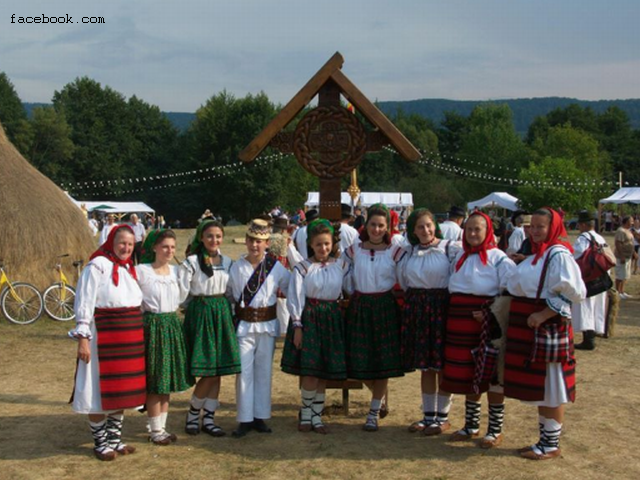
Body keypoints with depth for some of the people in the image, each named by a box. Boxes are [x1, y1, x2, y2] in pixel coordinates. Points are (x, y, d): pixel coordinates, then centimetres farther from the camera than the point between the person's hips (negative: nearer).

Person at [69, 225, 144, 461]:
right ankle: (100, 442, 15)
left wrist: (138, 338, 17)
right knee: (100, 392, 1)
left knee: (122, 390, 13)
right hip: (104, 335, -7)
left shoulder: (129, 268, 13)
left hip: (130, 336, 7)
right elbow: (84, 304, -13)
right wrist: (83, 338, -18)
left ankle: (114, 438, 26)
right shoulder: (97, 266, -10)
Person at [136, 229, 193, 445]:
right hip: (152, 326, -6)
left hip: (173, 326, 6)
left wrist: (173, 318, 9)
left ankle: (162, 426, 22)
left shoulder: (175, 270, 8)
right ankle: (155, 430, 12)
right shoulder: (141, 271, -9)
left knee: (167, 382, 12)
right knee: (154, 383, 0)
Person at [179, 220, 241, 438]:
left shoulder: (227, 262, 8)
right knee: (208, 372, -6)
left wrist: (231, 315, 9)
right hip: (200, 313, -5)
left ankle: (209, 418, 17)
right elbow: (181, 292, -10)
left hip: (222, 314, 5)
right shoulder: (191, 262, -8)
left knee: (218, 371, 6)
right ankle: (192, 414, 16)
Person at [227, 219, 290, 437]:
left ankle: (260, 417, 19)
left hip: (267, 324, 1)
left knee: (264, 372, 8)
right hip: (243, 325, 0)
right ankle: (245, 419, 8)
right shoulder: (236, 267, -1)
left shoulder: (276, 267, -2)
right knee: (244, 372, -1)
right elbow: (228, 295, 6)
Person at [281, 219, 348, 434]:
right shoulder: (303, 267, -3)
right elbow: (295, 297, -6)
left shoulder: (341, 265, 6)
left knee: (325, 371, 6)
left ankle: (316, 415, 18)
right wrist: (297, 325, -10)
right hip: (308, 317, -3)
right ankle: (306, 413, 11)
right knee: (310, 370, -8)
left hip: (332, 318, 3)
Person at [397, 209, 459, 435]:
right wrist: (414, 299, 11)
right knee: (425, 367, 11)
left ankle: (442, 417, 14)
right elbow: (403, 280, 19)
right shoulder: (408, 252, 9)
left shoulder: (450, 248, -8)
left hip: (442, 308, -5)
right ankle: (428, 415, 21)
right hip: (416, 309, 5)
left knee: (443, 366, 2)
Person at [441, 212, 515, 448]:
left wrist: (490, 313, -19)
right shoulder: (460, 257, 13)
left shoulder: (498, 259, -7)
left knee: (492, 375, 1)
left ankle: (495, 430, 12)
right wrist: (455, 317, 12)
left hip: (488, 325, -6)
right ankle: (471, 425, 25)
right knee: (467, 374, 12)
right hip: (461, 323, 6)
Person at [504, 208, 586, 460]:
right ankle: (544, 439, 26)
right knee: (538, 387, 15)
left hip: (549, 327, -9)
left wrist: (543, 315, -23)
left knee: (551, 389, 1)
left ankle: (551, 445, 12)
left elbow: (572, 293, -20)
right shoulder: (536, 255, 15)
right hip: (528, 327, 9)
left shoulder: (559, 255, -13)